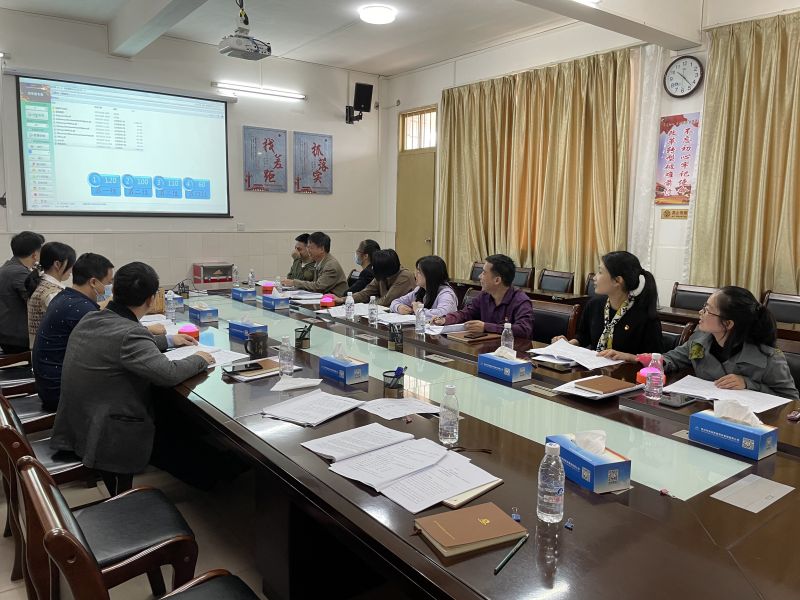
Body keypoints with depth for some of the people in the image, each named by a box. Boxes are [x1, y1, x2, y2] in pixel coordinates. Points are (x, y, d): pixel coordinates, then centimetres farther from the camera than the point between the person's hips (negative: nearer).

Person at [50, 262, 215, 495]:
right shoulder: (129, 333, -25)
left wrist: (168, 340, 22)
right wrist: (198, 359, -11)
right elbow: (168, 374, -29)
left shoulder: (90, 319, 2)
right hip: (109, 439, -8)